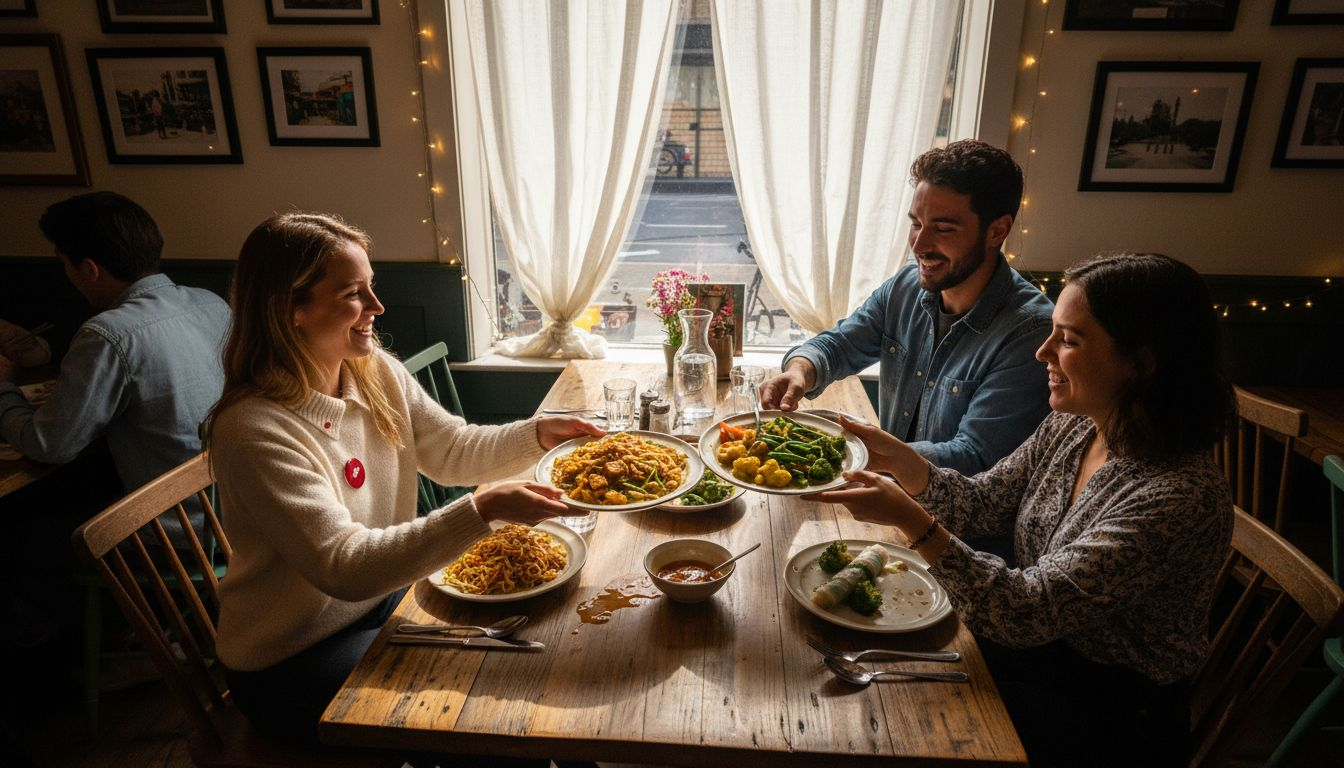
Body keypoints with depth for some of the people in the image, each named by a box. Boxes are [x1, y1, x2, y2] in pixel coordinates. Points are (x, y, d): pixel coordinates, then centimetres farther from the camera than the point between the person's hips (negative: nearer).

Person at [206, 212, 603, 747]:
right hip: (291, 661, -6)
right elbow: (344, 568, -32)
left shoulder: (376, 370, -6)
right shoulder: (255, 429, -28)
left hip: (387, 591, 7)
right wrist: (483, 511, -42)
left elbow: (452, 451, 3)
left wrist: (537, 435, -14)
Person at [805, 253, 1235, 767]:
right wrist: (898, 460, -15)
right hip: (1041, 643, 6)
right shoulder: (1071, 425, -7)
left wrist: (910, 520, -38)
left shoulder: (1181, 498, -30)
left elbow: (1026, 611, -31)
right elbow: (983, 505, 1)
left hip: (1112, 709, -6)